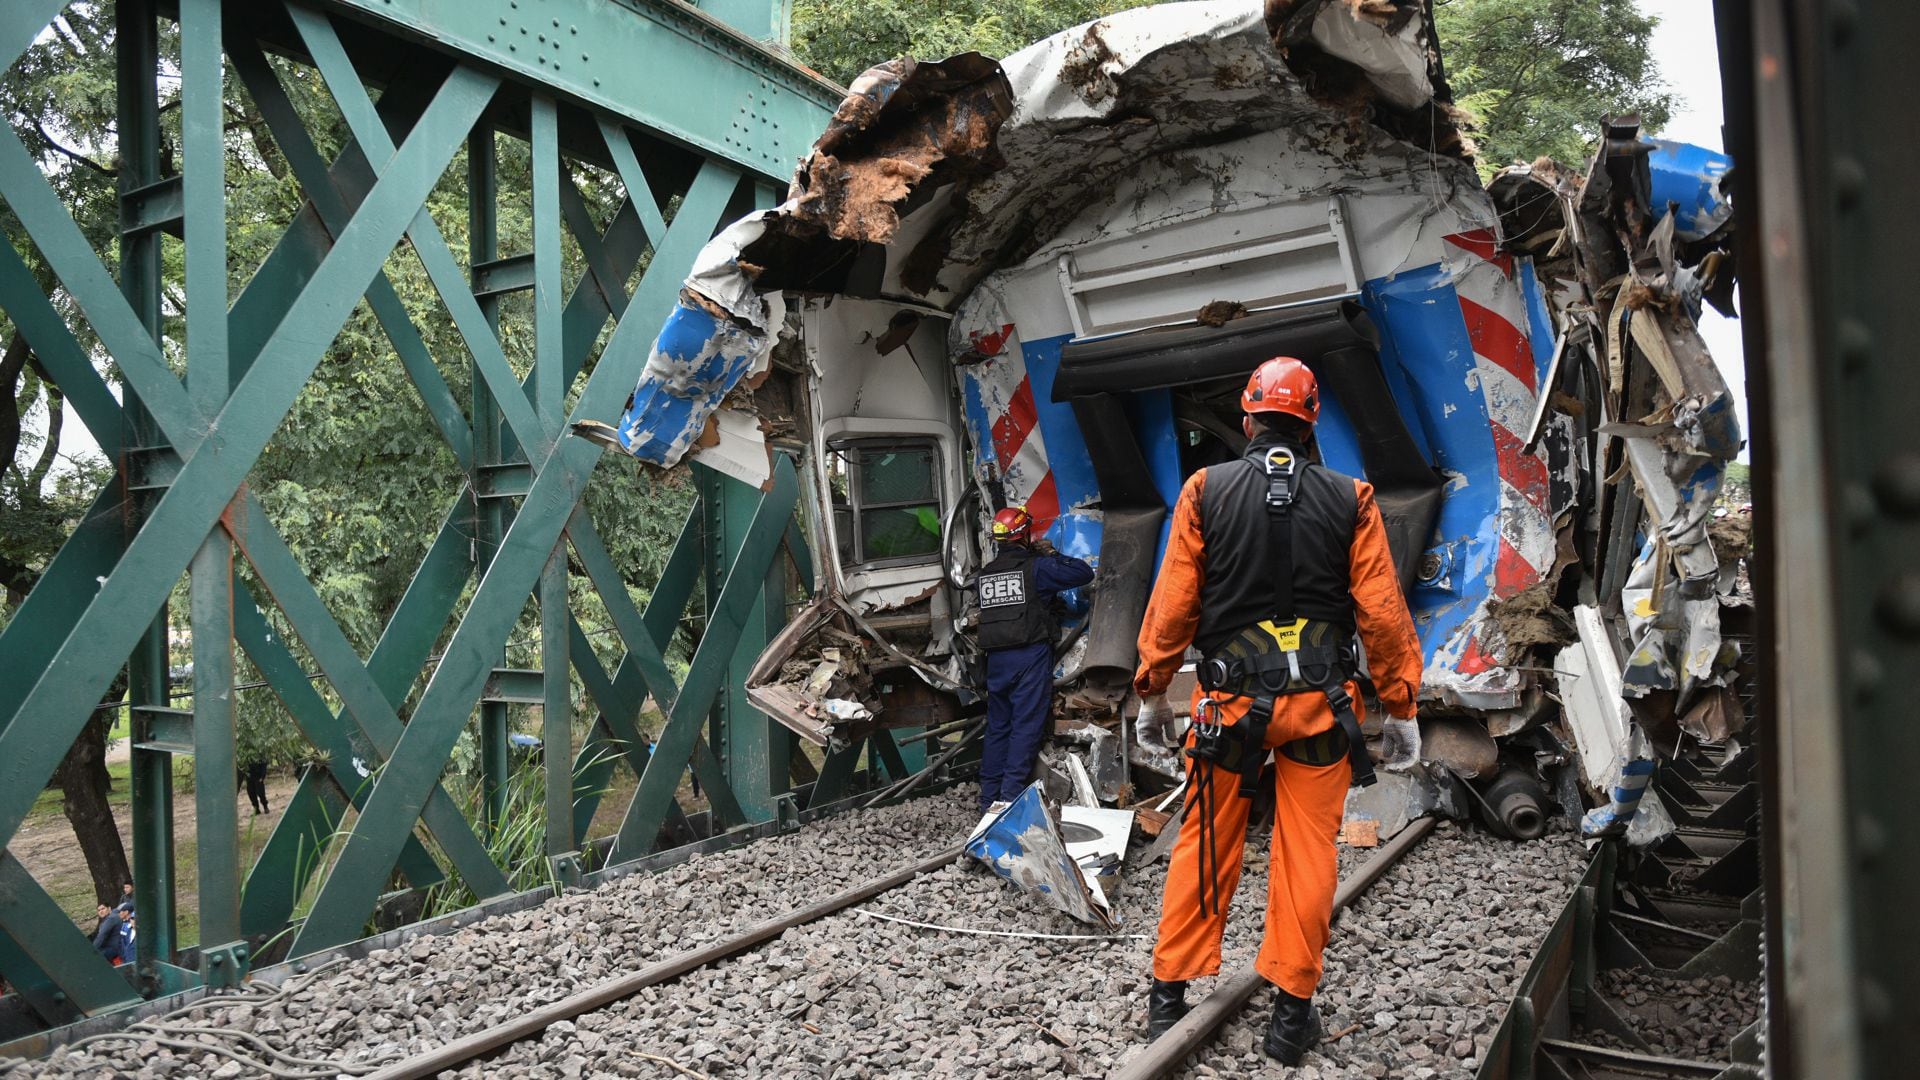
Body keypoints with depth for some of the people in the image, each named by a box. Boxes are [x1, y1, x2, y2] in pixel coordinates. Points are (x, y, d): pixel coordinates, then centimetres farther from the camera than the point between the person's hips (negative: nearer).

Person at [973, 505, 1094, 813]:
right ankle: (1010, 796, -7)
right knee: (1026, 726, -2)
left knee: (997, 727, 11)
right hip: (1030, 656, -5)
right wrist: (1052, 554, 10)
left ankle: (989, 799, 14)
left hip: (996, 658, 5)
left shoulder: (984, 574, 9)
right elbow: (1084, 573, -5)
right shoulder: (1036, 567, -6)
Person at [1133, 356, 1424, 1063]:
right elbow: (1383, 613, -2)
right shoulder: (1350, 500, 0)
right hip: (1321, 701, 0)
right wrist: (1401, 707, 6)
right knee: (1307, 849, 8)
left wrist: (1153, 691, 6)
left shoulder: (1205, 490, -2)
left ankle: (1169, 996, 19)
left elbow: (1172, 602, -3)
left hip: (1231, 697, 0)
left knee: (1205, 845, 11)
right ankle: (1292, 1011, 16)